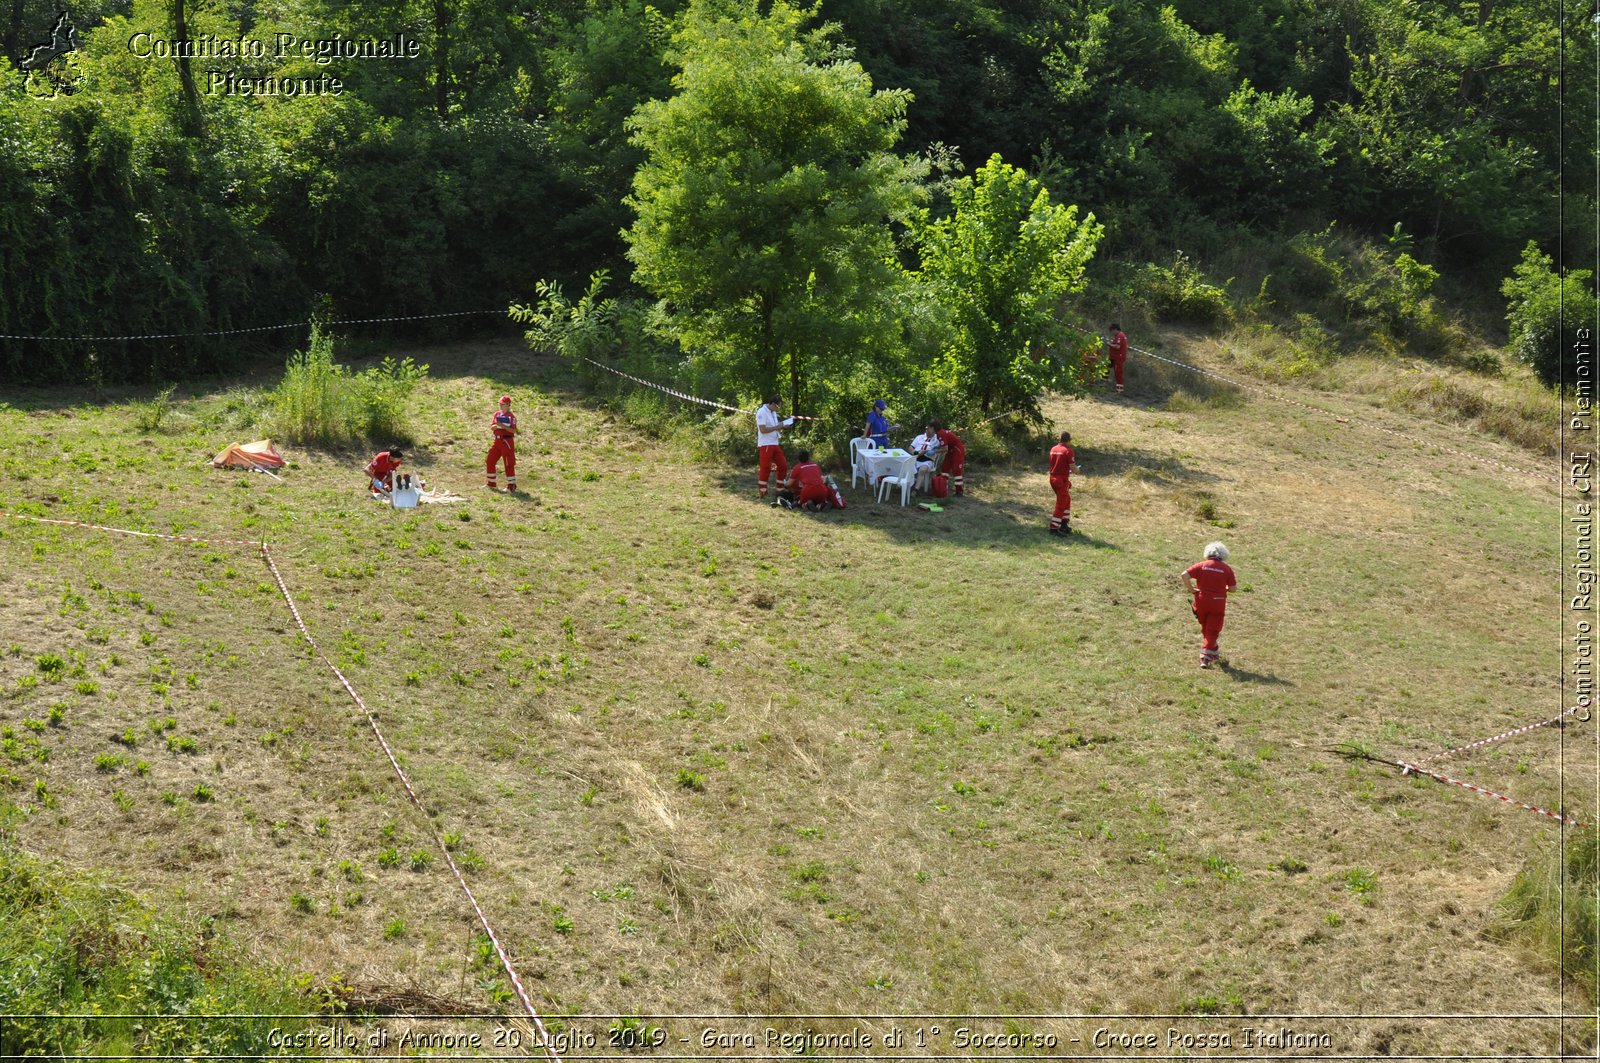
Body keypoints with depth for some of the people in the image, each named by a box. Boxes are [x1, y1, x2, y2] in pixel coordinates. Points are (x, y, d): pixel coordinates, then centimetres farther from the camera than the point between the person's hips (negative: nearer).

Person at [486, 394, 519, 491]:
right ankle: (491, 484, 20)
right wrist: (496, 425, -15)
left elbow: (513, 430, -16)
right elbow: (491, 427, 7)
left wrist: (502, 426, -24)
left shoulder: (511, 416, -7)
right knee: (490, 461, 9)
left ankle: (511, 486, -1)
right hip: (497, 440, 7)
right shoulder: (497, 414, 11)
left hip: (507, 441, -7)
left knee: (509, 464, -6)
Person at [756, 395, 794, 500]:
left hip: (775, 444, 9)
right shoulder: (762, 412, -13)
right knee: (765, 468, -5)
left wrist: (783, 426, 5)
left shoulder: (773, 413, 15)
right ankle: (763, 493, 1)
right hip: (765, 445, -9)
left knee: (783, 466, 9)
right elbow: (763, 429, -20)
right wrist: (777, 427, -16)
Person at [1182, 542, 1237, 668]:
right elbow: (1232, 588, 0)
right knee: (1212, 631, 2)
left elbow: (1185, 575, -13)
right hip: (1218, 604, -2)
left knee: (1205, 629, 21)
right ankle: (1205, 658, -10)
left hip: (1201, 602, 2)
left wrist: (1191, 589, -4)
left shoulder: (1201, 566, -2)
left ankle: (1214, 653, 35)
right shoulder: (1226, 569, -2)